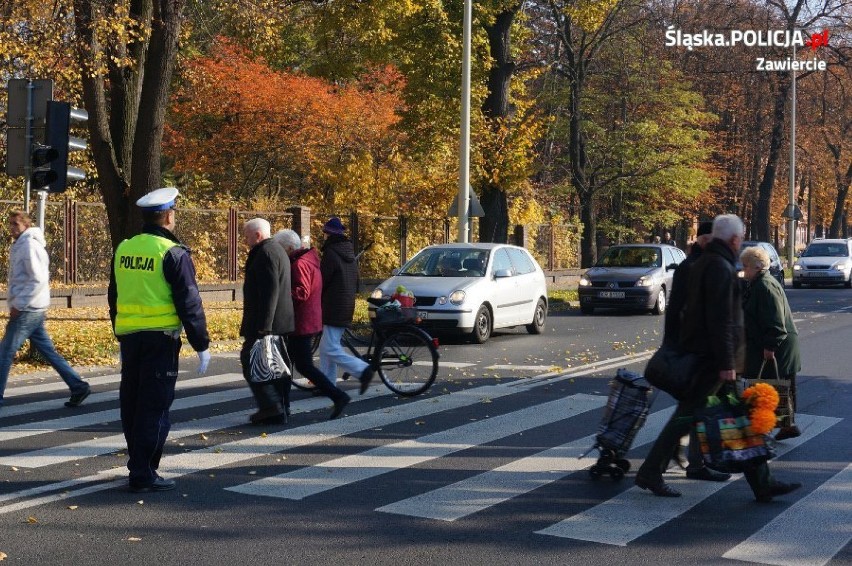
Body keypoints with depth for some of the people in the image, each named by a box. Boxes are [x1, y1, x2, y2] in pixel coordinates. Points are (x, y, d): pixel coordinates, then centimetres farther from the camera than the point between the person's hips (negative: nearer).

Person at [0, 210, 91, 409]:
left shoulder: (29, 246, -13)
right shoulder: (20, 246, 16)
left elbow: (38, 279, -20)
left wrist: (18, 305, -18)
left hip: (27, 311, -9)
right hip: (34, 310, 9)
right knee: (48, 351, 10)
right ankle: (78, 387, 11)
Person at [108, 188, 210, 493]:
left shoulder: (123, 249, 8)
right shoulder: (173, 253, -12)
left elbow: (114, 297, 16)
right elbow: (189, 303, -12)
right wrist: (201, 345, -6)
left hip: (129, 337, 7)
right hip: (161, 338, -6)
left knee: (132, 403, 16)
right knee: (154, 406, -2)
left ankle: (138, 463, 28)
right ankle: (143, 474, 0)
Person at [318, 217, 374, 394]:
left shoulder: (331, 254, -14)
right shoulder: (350, 254, 14)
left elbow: (321, 282, -13)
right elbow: (356, 283, 19)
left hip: (333, 309, -9)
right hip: (346, 308, 9)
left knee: (331, 350, -10)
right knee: (326, 347, 15)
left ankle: (363, 369, -21)